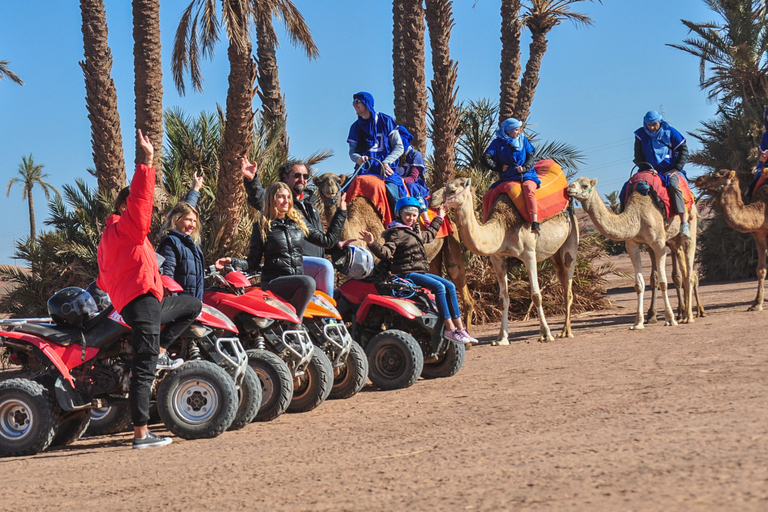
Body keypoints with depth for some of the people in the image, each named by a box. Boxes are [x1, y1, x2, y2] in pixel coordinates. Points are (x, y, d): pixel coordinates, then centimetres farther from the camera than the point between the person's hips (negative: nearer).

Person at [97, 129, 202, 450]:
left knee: (192, 306, 26)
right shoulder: (129, 227, -5)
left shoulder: (108, 238, 24)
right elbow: (140, 196, -19)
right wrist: (147, 161, -20)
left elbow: (104, 280, 24)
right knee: (144, 370, -12)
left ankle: (158, 350, 13)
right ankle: (141, 434, -15)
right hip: (142, 300, -10)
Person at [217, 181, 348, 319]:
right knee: (308, 282, -34)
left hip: (297, 280, 5)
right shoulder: (262, 227, 5)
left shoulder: (299, 223, 17)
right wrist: (233, 262, -14)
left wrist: (341, 212, 21)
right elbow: (253, 262, 5)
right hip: (274, 282, -5)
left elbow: (327, 240, 20)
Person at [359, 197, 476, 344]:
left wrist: (439, 218, 50)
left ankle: (460, 328, -5)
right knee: (439, 287, -24)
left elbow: (429, 235, 43)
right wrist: (373, 244, -38)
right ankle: (449, 329, -22)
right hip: (406, 274, -9)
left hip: (421, 271, 9)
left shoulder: (415, 232, 21)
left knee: (450, 286, -4)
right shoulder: (396, 233, -8)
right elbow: (386, 252, -21)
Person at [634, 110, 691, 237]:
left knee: (674, 186, -32)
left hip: (669, 170, -3)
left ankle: (684, 223, -37)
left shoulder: (670, 132, 0)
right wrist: (647, 168, -11)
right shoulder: (641, 135, 4)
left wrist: (676, 168, -6)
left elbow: (683, 150, 3)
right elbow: (638, 156, 5)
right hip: (649, 170, 3)